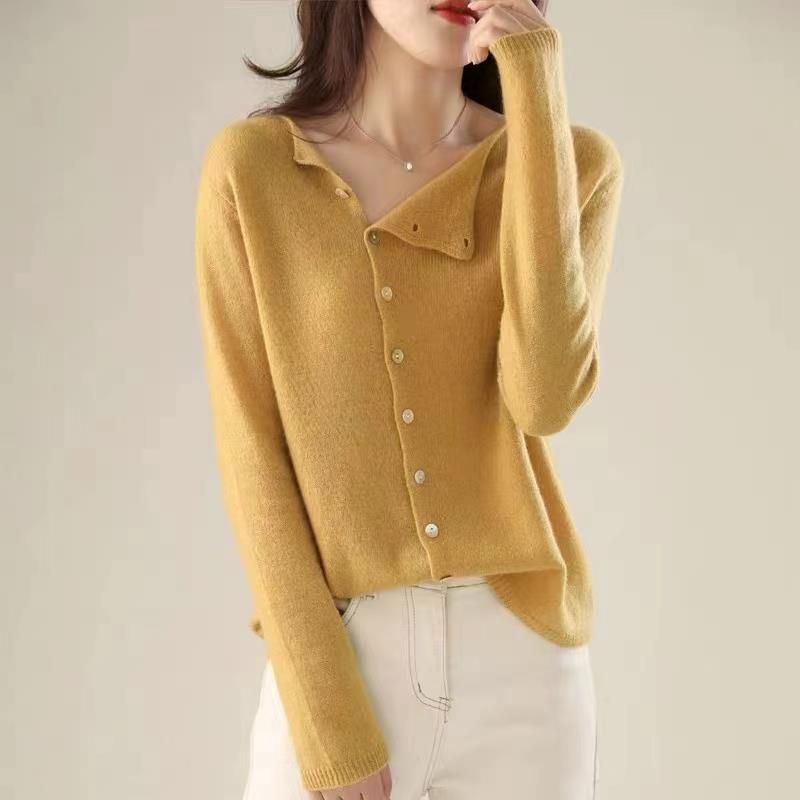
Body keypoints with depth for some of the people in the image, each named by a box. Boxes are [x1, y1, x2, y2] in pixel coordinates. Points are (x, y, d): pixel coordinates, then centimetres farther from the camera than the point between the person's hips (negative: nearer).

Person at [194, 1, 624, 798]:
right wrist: (327, 720, -11)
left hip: (522, 656, 2)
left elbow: (543, 397, -17)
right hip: (338, 654, -1)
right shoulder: (251, 166, -4)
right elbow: (250, 446, -6)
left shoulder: (575, 160, -1)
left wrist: (535, 92, -16)